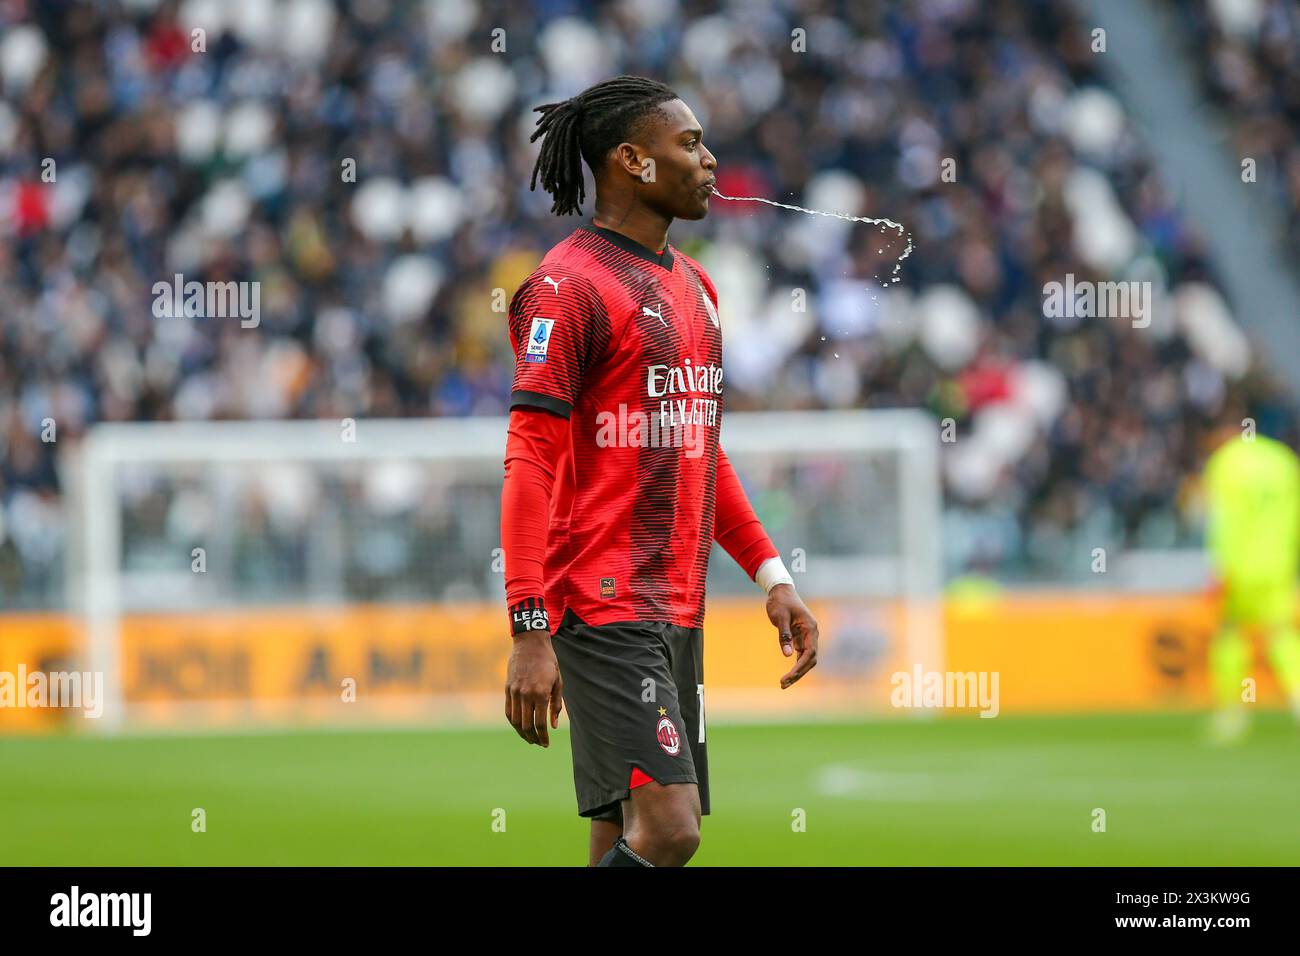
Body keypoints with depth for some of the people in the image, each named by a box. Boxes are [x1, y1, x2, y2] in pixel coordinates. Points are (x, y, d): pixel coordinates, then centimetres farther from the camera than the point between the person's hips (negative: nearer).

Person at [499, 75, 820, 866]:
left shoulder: (693, 285, 18)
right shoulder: (571, 284, -10)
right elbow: (529, 465, -15)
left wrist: (772, 575, 19)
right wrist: (529, 632, -21)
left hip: (678, 615, 9)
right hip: (602, 613, -9)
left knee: (629, 844, 7)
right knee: (665, 830, -19)